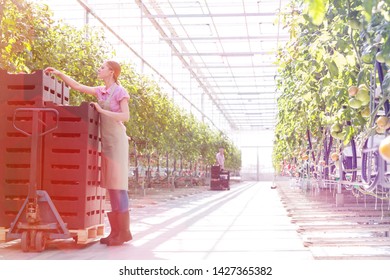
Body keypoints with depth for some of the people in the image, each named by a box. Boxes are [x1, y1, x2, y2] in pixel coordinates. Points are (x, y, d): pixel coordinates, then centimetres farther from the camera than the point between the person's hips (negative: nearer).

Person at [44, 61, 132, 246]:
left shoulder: (120, 91, -5)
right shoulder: (101, 91, 15)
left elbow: (126, 116, -15)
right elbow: (77, 87, 17)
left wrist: (102, 111, -15)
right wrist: (59, 73, 12)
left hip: (117, 141, -7)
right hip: (105, 141, 7)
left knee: (117, 184, -10)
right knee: (110, 186, 4)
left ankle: (124, 231, -7)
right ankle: (115, 231, 6)